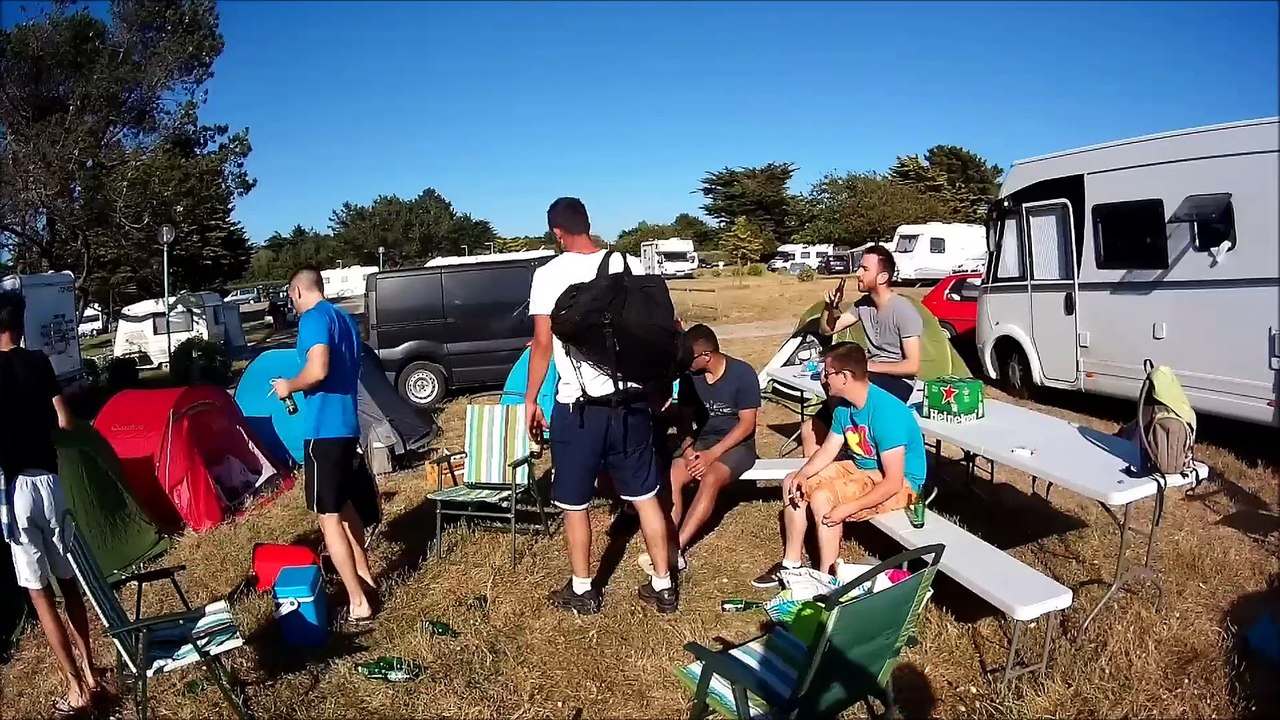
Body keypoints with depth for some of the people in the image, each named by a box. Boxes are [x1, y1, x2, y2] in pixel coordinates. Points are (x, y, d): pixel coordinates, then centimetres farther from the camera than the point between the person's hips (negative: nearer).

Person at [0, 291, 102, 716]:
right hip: (49, 481, 2)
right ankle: (89, 674, 24)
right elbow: (65, 423, -3)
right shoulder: (38, 363, 0)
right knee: (68, 581, 17)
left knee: (39, 593, 5)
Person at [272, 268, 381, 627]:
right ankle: (366, 581, 31)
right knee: (344, 507, 22)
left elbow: (317, 371, -25)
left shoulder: (314, 318, -12)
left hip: (324, 429, -9)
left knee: (329, 517, -5)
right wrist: (299, 388, 27)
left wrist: (288, 386, -7)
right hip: (347, 424, 9)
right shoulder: (344, 318, 16)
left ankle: (358, 605, -3)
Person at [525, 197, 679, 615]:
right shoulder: (630, 265, 1)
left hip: (579, 406, -3)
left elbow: (542, 344, -9)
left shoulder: (550, 275, -8)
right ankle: (663, 586, 22)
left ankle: (582, 591, 24)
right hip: (632, 400, 4)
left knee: (574, 503, 13)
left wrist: (530, 400, 2)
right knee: (645, 496, 14)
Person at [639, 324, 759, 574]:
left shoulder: (743, 374, -14)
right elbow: (684, 415, 7)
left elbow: (747, 424, -14)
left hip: (737, 444, -4)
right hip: (700, 440, 5)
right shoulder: (690, 375, -1)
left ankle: (676, 549, -35)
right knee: (671, 477, -26)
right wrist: (687, 448, -12)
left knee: (710, 479, -34)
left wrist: (712, 454, -21)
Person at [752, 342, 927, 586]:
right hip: (862, 469, 9)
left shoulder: (886, 412, -30)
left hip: (901, 483, -9)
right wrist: (802, 474, -11)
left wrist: (847, 508, -31)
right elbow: (828, 450, 7)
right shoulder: (844, 405, -4)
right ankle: (791, 564, 8)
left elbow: (893, 482, -30)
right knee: (792, 483, 2)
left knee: (822, 498, -28)